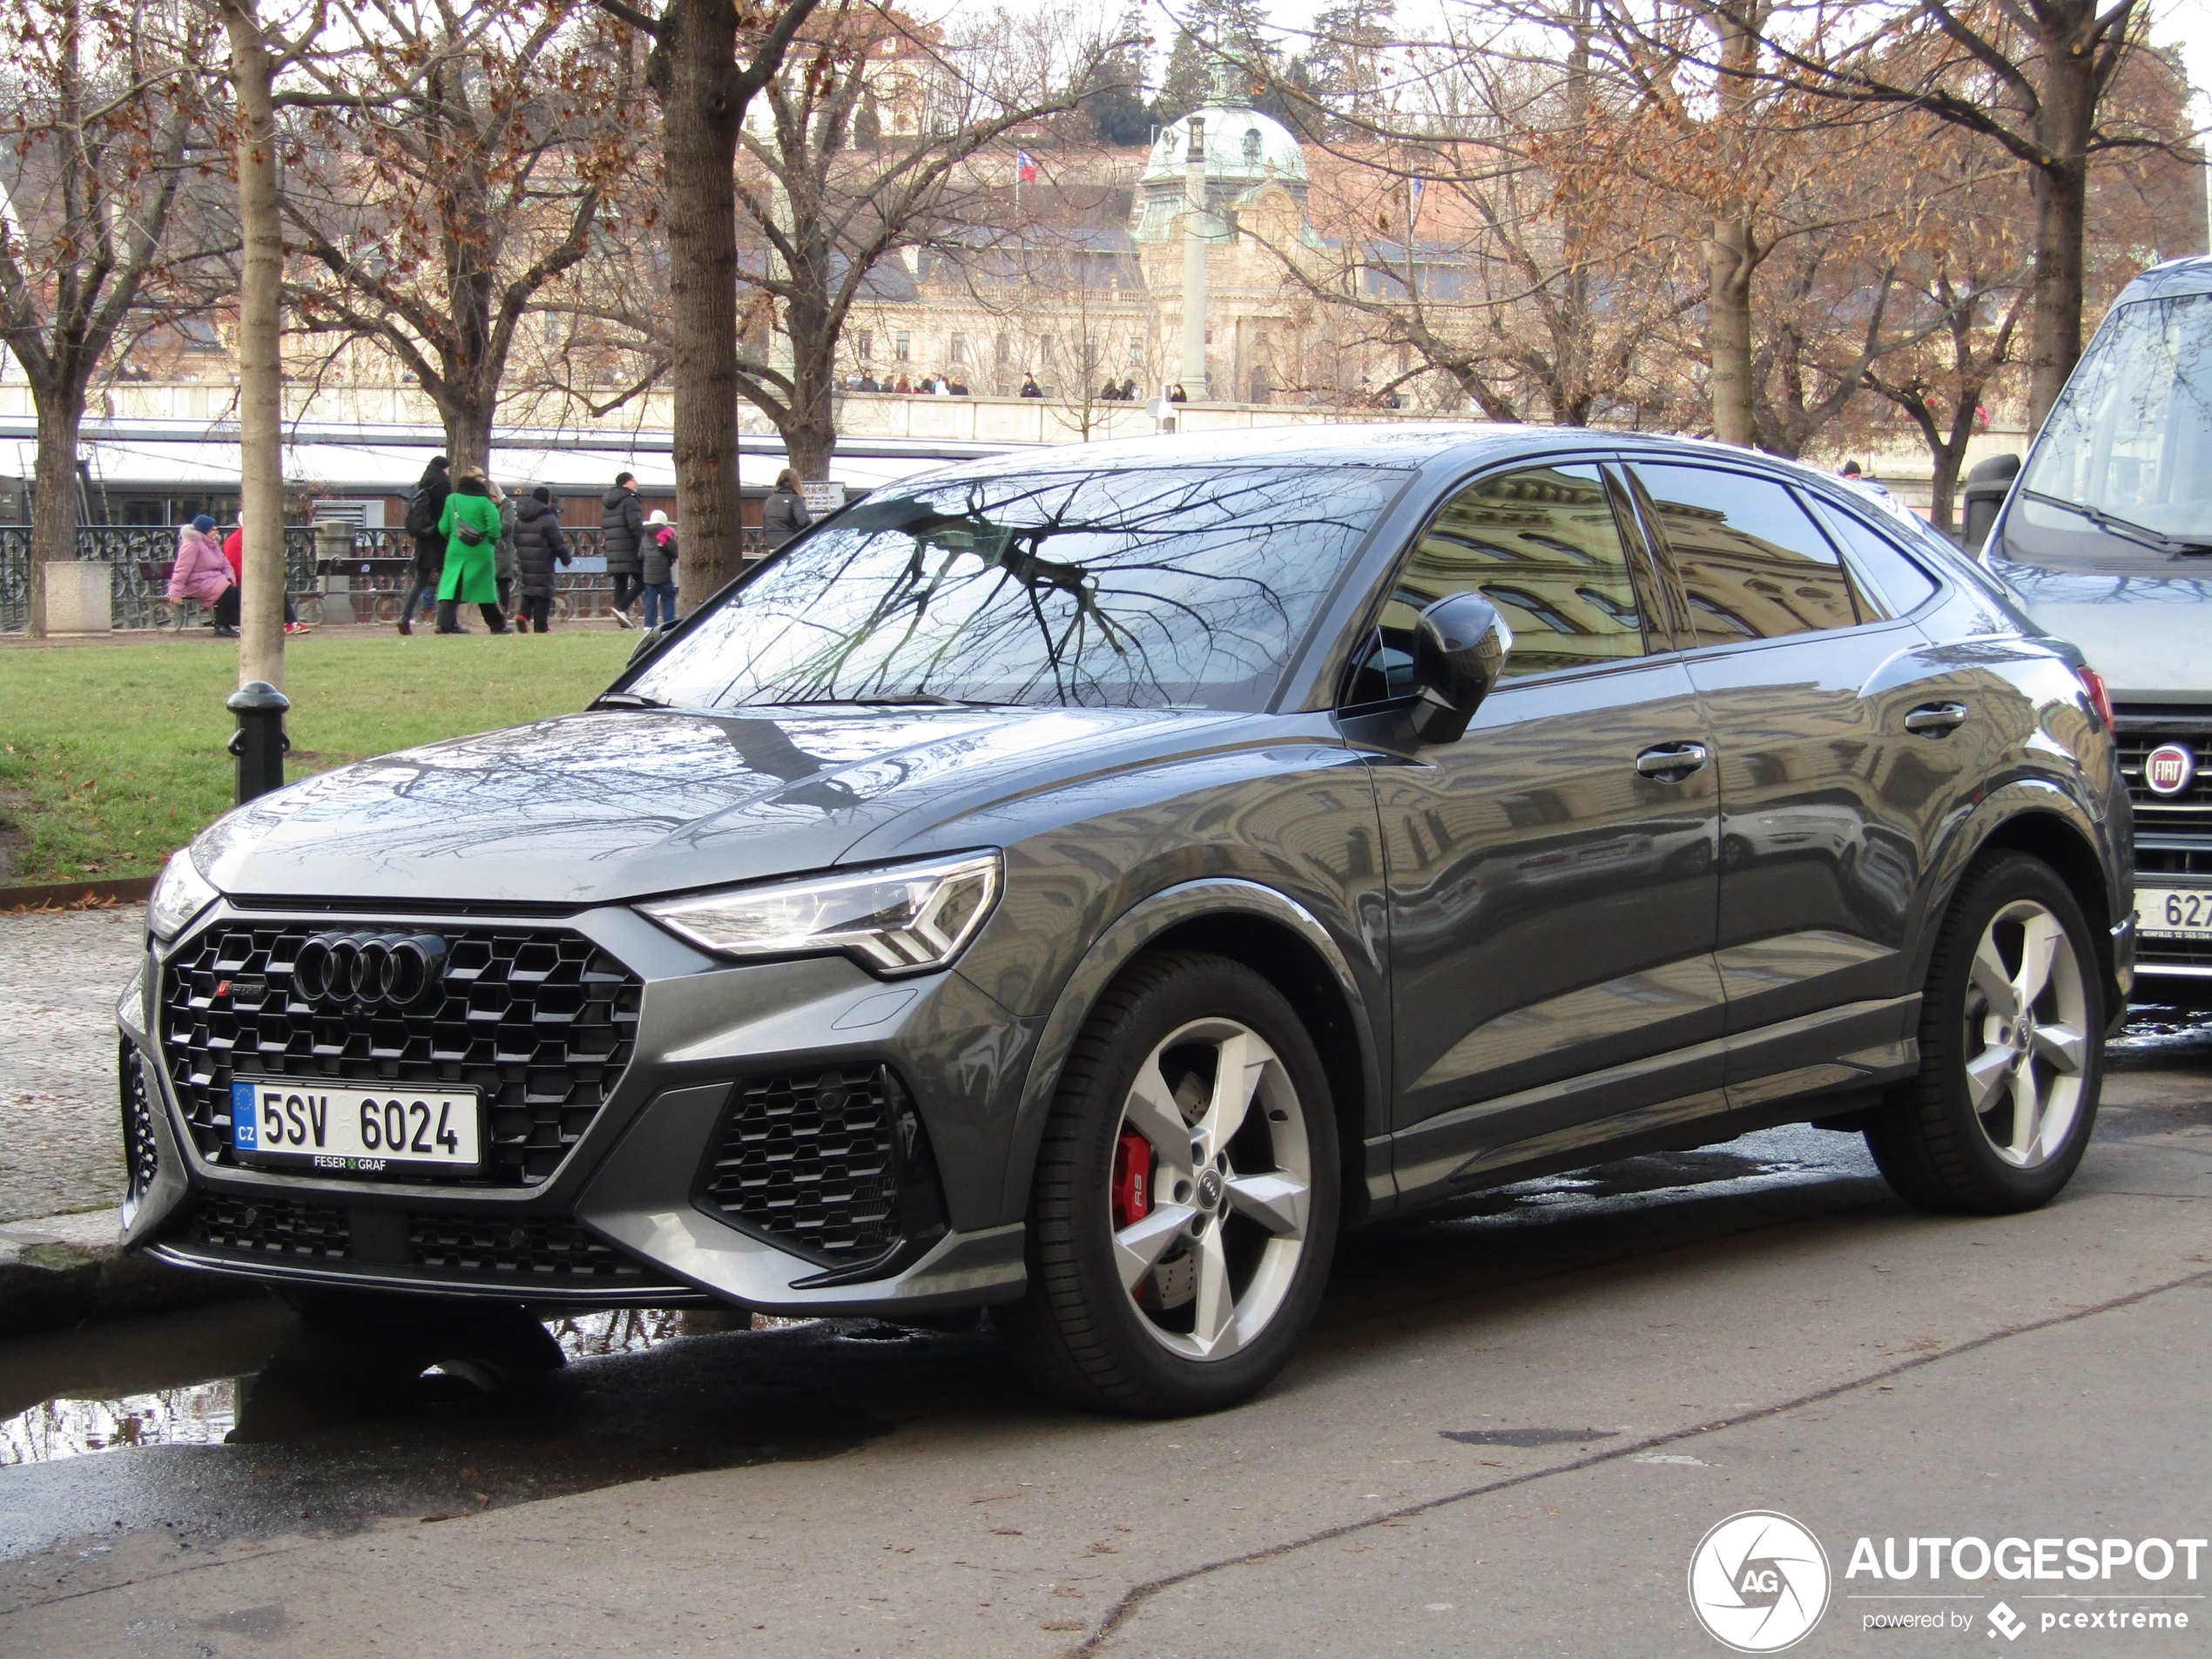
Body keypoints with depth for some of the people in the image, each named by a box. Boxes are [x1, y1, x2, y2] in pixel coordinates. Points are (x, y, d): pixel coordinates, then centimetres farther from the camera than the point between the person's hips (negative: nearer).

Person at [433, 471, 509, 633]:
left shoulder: (451, 499, 2)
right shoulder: (484, 501, -8)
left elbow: (443, 527, 3)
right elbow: (494, 527, -14)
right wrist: (493, 541, 6)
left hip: (456, 551, 2)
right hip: (481, 553, -2)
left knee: (451, 586, 0)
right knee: (484, 588, 9)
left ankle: (446, 622, -15)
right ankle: (497, 625, 18)